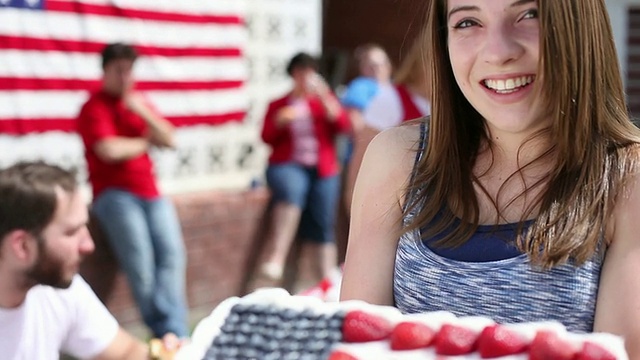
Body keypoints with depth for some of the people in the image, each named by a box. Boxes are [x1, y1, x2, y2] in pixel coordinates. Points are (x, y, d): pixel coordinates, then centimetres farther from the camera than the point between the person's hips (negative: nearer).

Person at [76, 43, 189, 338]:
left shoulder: (137, 102, 17)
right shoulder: (95, 107, -2)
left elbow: (169, 140, 10)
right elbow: (110, 151, -16)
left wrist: (144, 113, -6)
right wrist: (144, 142, 2)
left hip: (150, 192, 6)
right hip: (114, 193, -6)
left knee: (172, 254, -14)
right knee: (140, 262, -20)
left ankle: (173, 333, -20)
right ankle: (171, 334, -15)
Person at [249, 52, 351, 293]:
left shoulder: (324, 101, 16)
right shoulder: (278, 104, 16)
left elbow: (343, 125, 0)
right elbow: (267, 138, 4)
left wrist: (324, 97, -10)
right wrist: (280, 121, -14)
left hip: (323, 170, 2)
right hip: (288, 166, -2)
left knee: (321, 226, -11)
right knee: (293, 188, -34)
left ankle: (313, 287, -9)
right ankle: (273, 261, -38)